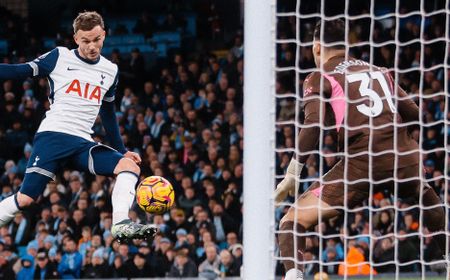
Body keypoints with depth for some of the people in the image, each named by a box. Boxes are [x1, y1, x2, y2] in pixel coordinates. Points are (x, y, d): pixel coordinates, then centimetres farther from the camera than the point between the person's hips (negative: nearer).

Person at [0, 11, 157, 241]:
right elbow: (21, 71, 4)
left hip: (83, 143, 4)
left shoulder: (110, 71, 16)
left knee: (130, 166, -17)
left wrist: (121, 150, 25)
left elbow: (108, 115, 26)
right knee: (25, 199, -14)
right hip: (52, 135, -4)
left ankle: (121, 225, -29)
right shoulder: (59, 57, 3)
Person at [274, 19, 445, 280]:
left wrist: (291, 177, -4)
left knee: (292, 222, 0)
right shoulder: (378, 71, 19)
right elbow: (413, 114, 19)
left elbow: (312, 129, -7)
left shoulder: (319, 78, 7)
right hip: (405, 159, 4)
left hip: (361, 163, -4)